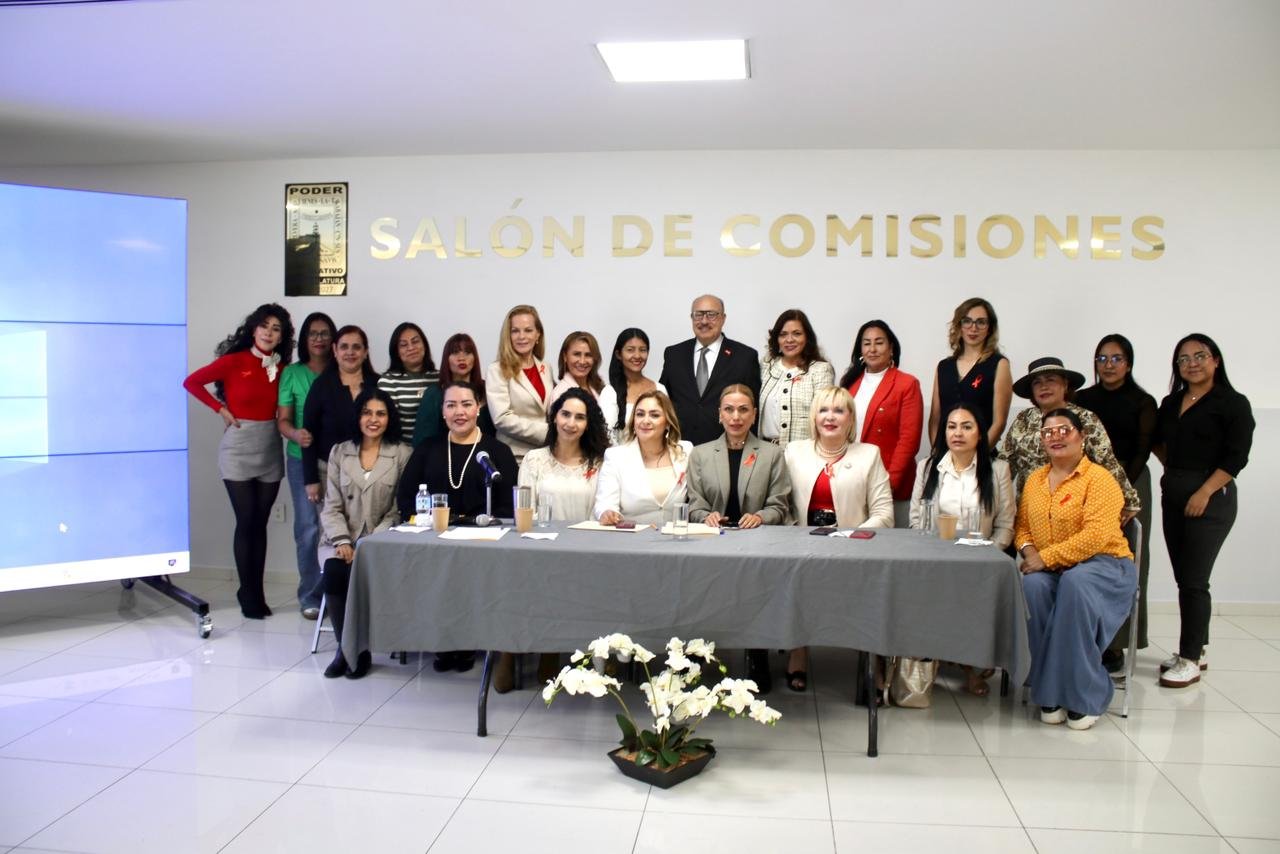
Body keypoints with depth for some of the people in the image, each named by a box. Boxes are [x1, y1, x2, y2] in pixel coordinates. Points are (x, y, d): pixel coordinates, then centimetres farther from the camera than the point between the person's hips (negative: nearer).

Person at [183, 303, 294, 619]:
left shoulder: (282, 367, 4)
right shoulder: (234, 361, -7)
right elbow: (191, 382, -3)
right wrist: (222, 410, -6)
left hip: (270, 450, 4)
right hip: (238, 449, -4)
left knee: (260, 523, 7)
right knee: (246, 522, -2)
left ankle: (255, 592, 15)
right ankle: (249, 595, 9)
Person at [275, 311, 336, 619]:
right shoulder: (292, 373, 6)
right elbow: (282, 420, 3)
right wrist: (296, 434, -19)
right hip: (302, 459, 0)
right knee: (308, 526, -3)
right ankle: (311, 596, 8)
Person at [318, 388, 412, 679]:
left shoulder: (403, 454, 2)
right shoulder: (339, 453, 11)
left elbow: (400, 510, -3)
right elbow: (331, 507, 7)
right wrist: (342, 541, -9)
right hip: (344, 540, 2)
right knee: (334, 572, -27)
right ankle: (345, 647, -9)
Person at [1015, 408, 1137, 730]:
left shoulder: (1099, 478, -7)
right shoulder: (1035, 479, 14)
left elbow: (1096, 536, -18)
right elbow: (1022, 524, 16)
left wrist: (1046, 558, -20)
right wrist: (1028, 550, -6)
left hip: (1103, 564, -4)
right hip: (1048, 570, 4)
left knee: (1074, 582, -38)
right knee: (1032, 586, -31)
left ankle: (1084, 695, -25)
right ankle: (1051, 692, -21)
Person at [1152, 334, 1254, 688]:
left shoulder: (1233, 404, -5)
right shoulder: (1171, 403, 13)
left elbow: (1236, 457, -12)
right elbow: (1156, 439, 28)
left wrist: (1204, 492, -18)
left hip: (1211, 496, -7)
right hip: (1173, 495, 7)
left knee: (1194, 580, -8)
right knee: (1183, 577, 10)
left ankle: (1190, 660, -1)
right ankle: (1194, 650, 21)